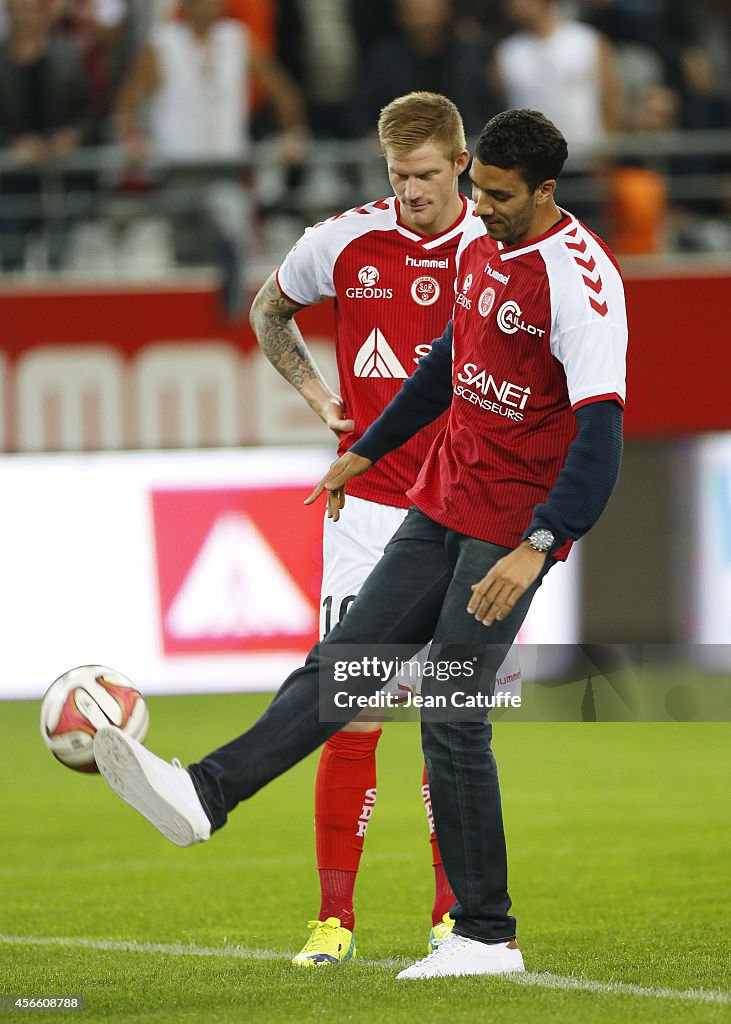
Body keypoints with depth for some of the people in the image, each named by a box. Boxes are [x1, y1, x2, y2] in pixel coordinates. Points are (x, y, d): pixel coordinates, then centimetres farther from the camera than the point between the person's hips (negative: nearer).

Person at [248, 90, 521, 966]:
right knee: (354, 714, -6)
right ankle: (333, 919, -2)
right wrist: (316, 395, 7)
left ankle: (453, 912, 14)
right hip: (369, 507, 0)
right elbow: (269, 313, 20)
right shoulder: (344, 243, -1)